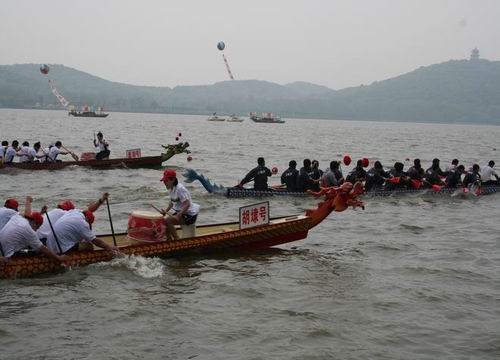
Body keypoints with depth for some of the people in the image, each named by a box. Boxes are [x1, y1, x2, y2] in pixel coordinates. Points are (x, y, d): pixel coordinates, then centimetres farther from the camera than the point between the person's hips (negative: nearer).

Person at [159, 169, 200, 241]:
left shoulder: (180, 189, -23)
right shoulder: (171, 188, 5)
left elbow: (187, 204, -28)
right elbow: (172, 201, 17)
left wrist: (178, 215, -33)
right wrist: (166, 210, 2)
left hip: (189, 215, -10)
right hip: (179, 212, 10)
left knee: (167, 220, -21)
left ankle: (177, 240, -11)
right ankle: (169, 240, 15)